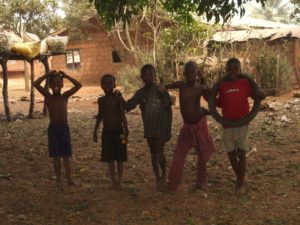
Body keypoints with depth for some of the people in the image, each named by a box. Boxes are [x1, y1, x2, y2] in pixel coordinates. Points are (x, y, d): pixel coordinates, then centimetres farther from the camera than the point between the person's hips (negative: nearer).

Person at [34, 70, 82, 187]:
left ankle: (69, 179, 14)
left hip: (64, 128, 1)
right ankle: (58, 180, 15)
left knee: (66, 155, 8)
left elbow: (78, 85, -4)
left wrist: (65, 76, -2)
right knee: (56, 156, 5)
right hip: (53, 128, -1)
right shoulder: (48, 96, -2)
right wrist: (47, 75, -8)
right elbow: (36, 84, -14)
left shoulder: (65, 96, 3)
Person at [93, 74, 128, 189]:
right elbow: (100, 116, 13)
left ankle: (119, 180, 14)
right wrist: (95, 131, 12)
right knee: (109, 158, 6)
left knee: (120, 158, 4)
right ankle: (113, 180, 15)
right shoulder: (101, 100, 4)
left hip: (118, 131, -3)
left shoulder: (118, 99, -7)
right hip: (107, 132, 3)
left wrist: (126, 130, -16)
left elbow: (123, 116, -7)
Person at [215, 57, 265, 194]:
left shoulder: (245, 83, -4)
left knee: (241, 153, 1)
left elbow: (256, 95, -1)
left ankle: (241, 182, 13)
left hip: (242, 123, -3)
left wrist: (261, 96, -21)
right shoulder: (222, 86, 3)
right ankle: (239, 178, 29)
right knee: (231, 153, 9)